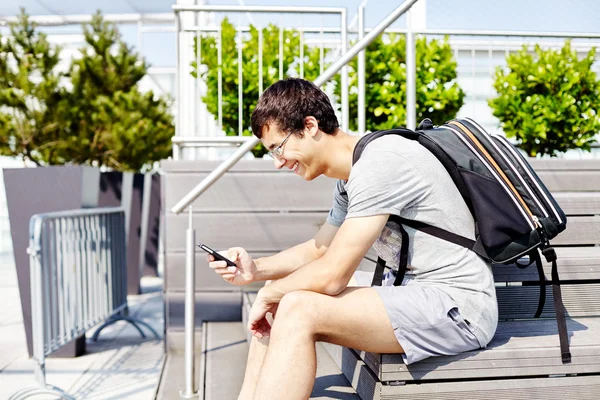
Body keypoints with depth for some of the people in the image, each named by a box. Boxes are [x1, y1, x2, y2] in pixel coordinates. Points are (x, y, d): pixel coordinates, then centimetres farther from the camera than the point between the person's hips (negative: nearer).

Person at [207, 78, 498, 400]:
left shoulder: (380, 162, -20)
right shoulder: (350, 179, 10)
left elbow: (331, 275, -20)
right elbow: (319, 249, 19)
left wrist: (269, 293, -3)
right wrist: (256, 269, 3)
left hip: (457, 304, -10)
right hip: (416, 295, 10)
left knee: (298, 309, -23)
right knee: (275, 310, 6)